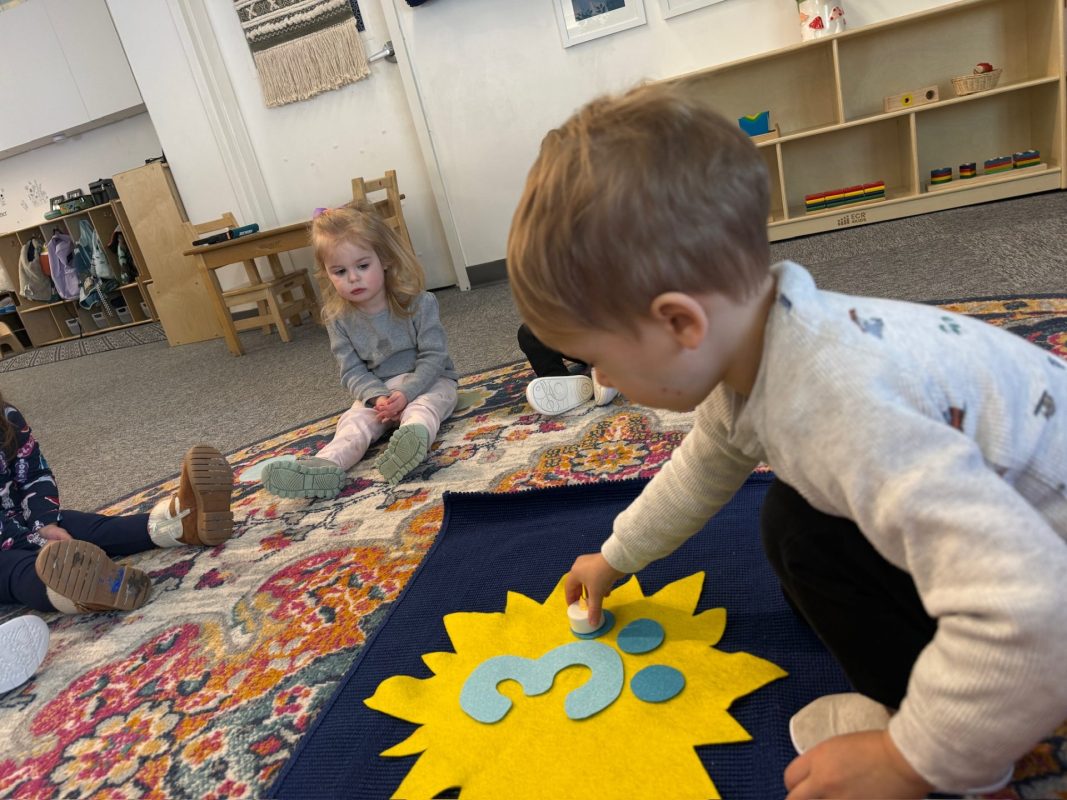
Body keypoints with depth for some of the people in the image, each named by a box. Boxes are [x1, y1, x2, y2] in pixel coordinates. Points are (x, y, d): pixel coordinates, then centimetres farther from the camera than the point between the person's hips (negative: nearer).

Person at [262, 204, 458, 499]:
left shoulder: (418, 303, -14)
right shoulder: (339, 319, -4)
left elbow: (433, 357, -15)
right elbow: (353, 372, -5)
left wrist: (405, 392, -29)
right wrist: (377, 397, -25)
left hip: (427, 381, -3)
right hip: (377, 389, 3)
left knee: (422, 407, -35)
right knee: (354, 419, -23)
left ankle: (410, 440, -67)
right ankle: (325, 466, -49)